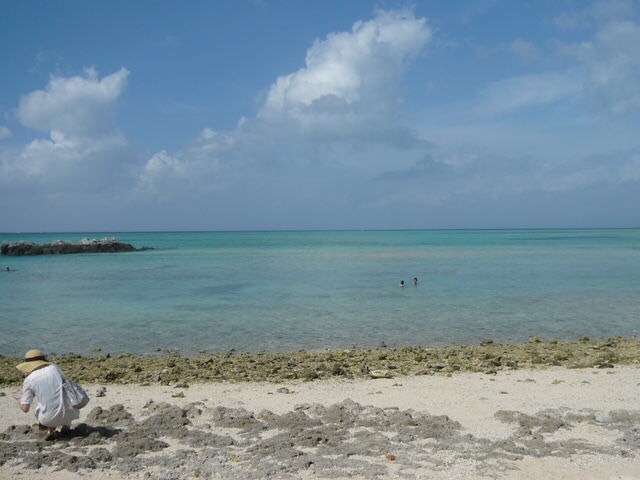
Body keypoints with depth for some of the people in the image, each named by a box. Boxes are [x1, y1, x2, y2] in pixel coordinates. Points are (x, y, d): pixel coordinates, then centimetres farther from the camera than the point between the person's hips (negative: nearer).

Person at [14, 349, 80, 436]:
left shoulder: (28, 380, -3)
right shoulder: (54, 367, 4)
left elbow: (25, 408, -1)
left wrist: (19, 401, 21)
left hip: (49, 418, 0)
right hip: (68, 413, 0)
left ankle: (51, 427, 14)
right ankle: (66, 425, 26)